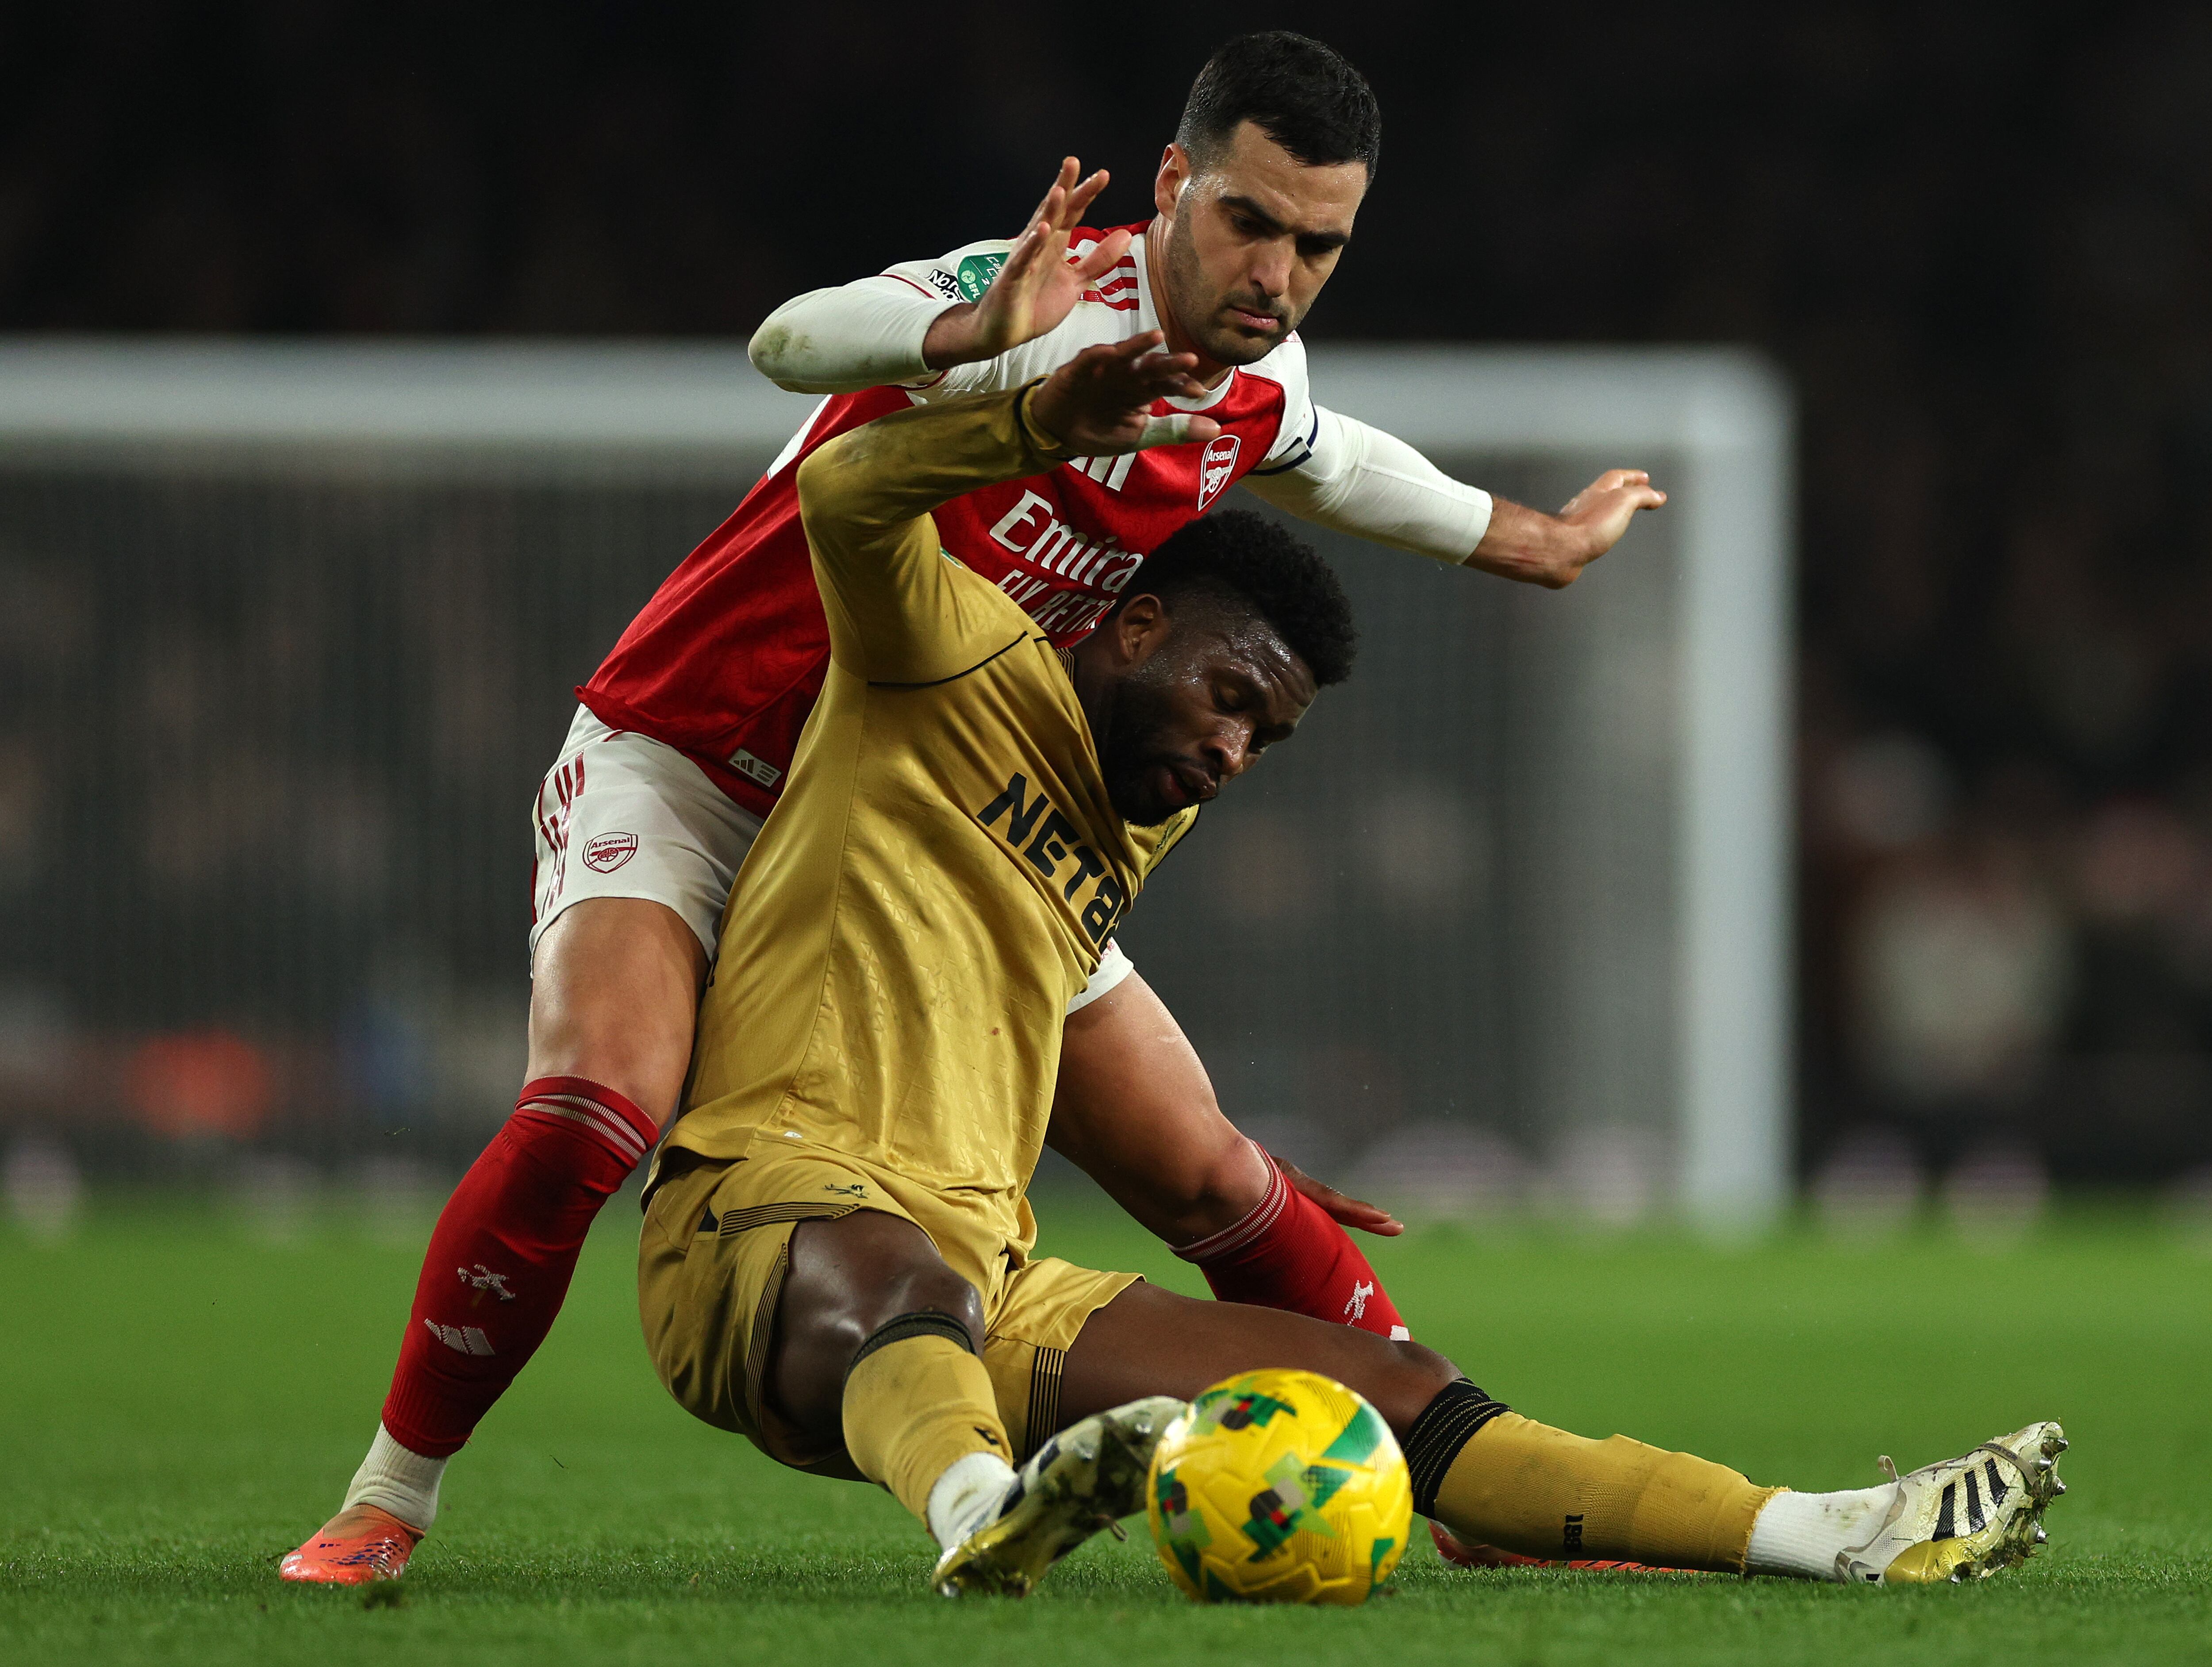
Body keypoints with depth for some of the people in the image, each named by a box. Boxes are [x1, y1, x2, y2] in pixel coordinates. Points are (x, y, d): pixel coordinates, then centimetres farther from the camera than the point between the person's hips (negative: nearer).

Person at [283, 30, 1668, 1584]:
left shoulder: (1260, 389, 0)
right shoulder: (1072, 306, -25)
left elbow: (1326, 462, 28)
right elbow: (798, 342, -45)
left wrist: (1534, 539, 41)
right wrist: (981, 336, -65)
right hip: (690, 768, -6)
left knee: (1208, 1178, 2)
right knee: (597, 1108, -31)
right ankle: (383, 1507, -17)